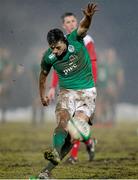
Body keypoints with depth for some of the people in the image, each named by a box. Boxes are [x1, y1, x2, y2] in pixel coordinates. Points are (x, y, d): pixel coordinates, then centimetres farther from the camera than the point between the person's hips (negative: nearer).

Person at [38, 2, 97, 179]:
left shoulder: (74, 40, -13)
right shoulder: (49, 57, -6)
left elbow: (83, 27, -33)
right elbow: (43, 74, 15)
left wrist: (88, 16, -54)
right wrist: (42, 96, 25)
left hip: (87, 92, -2)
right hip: (66, 92, 2)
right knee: (62, 121, -28)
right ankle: (55, 152, -54)